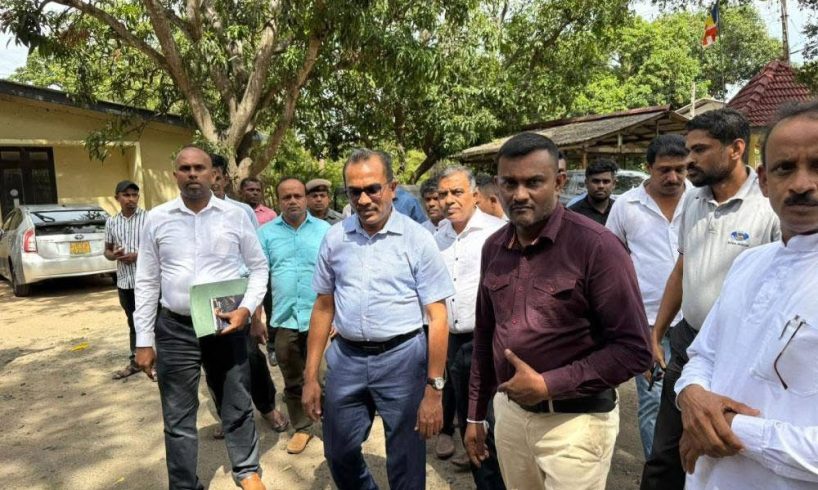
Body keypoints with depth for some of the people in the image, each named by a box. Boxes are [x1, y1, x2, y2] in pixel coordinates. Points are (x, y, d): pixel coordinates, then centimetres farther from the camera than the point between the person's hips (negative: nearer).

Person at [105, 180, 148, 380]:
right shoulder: (111, 222, 8)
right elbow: (107, 251, 15)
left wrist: (138, 255, -17)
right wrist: (113, 255, -8)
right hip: (124, 280, 5)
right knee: (133, 323, 17)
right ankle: (135, 362, 28)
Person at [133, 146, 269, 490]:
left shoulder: (235, 216, -2)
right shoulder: (157, 219, 1)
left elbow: (258, 267, 5)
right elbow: (147, 283, 4)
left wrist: (246, 309, -11)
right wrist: (144, 341, 2)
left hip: (227, 326, 0)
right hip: (175, 329, 1)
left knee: (237, 406, 14)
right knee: (178, 418, 12)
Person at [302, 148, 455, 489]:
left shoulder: (417, 240, -9)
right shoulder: (335, 238, 3)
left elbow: (437, 318, -8)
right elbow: (323, 307, 9)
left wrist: (434, 389, -12)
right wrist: (310, 376, 8)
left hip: (402, 357, -3)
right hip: (345, 358, 4)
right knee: (338, 453, 18)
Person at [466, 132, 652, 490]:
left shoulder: (596, 246, -17)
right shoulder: (493, 248, 1)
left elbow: (634, 349, -16)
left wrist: (547, 385, -19)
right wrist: (475, 413, 13)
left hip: (575, 420, -5)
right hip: (509, 412, 6)